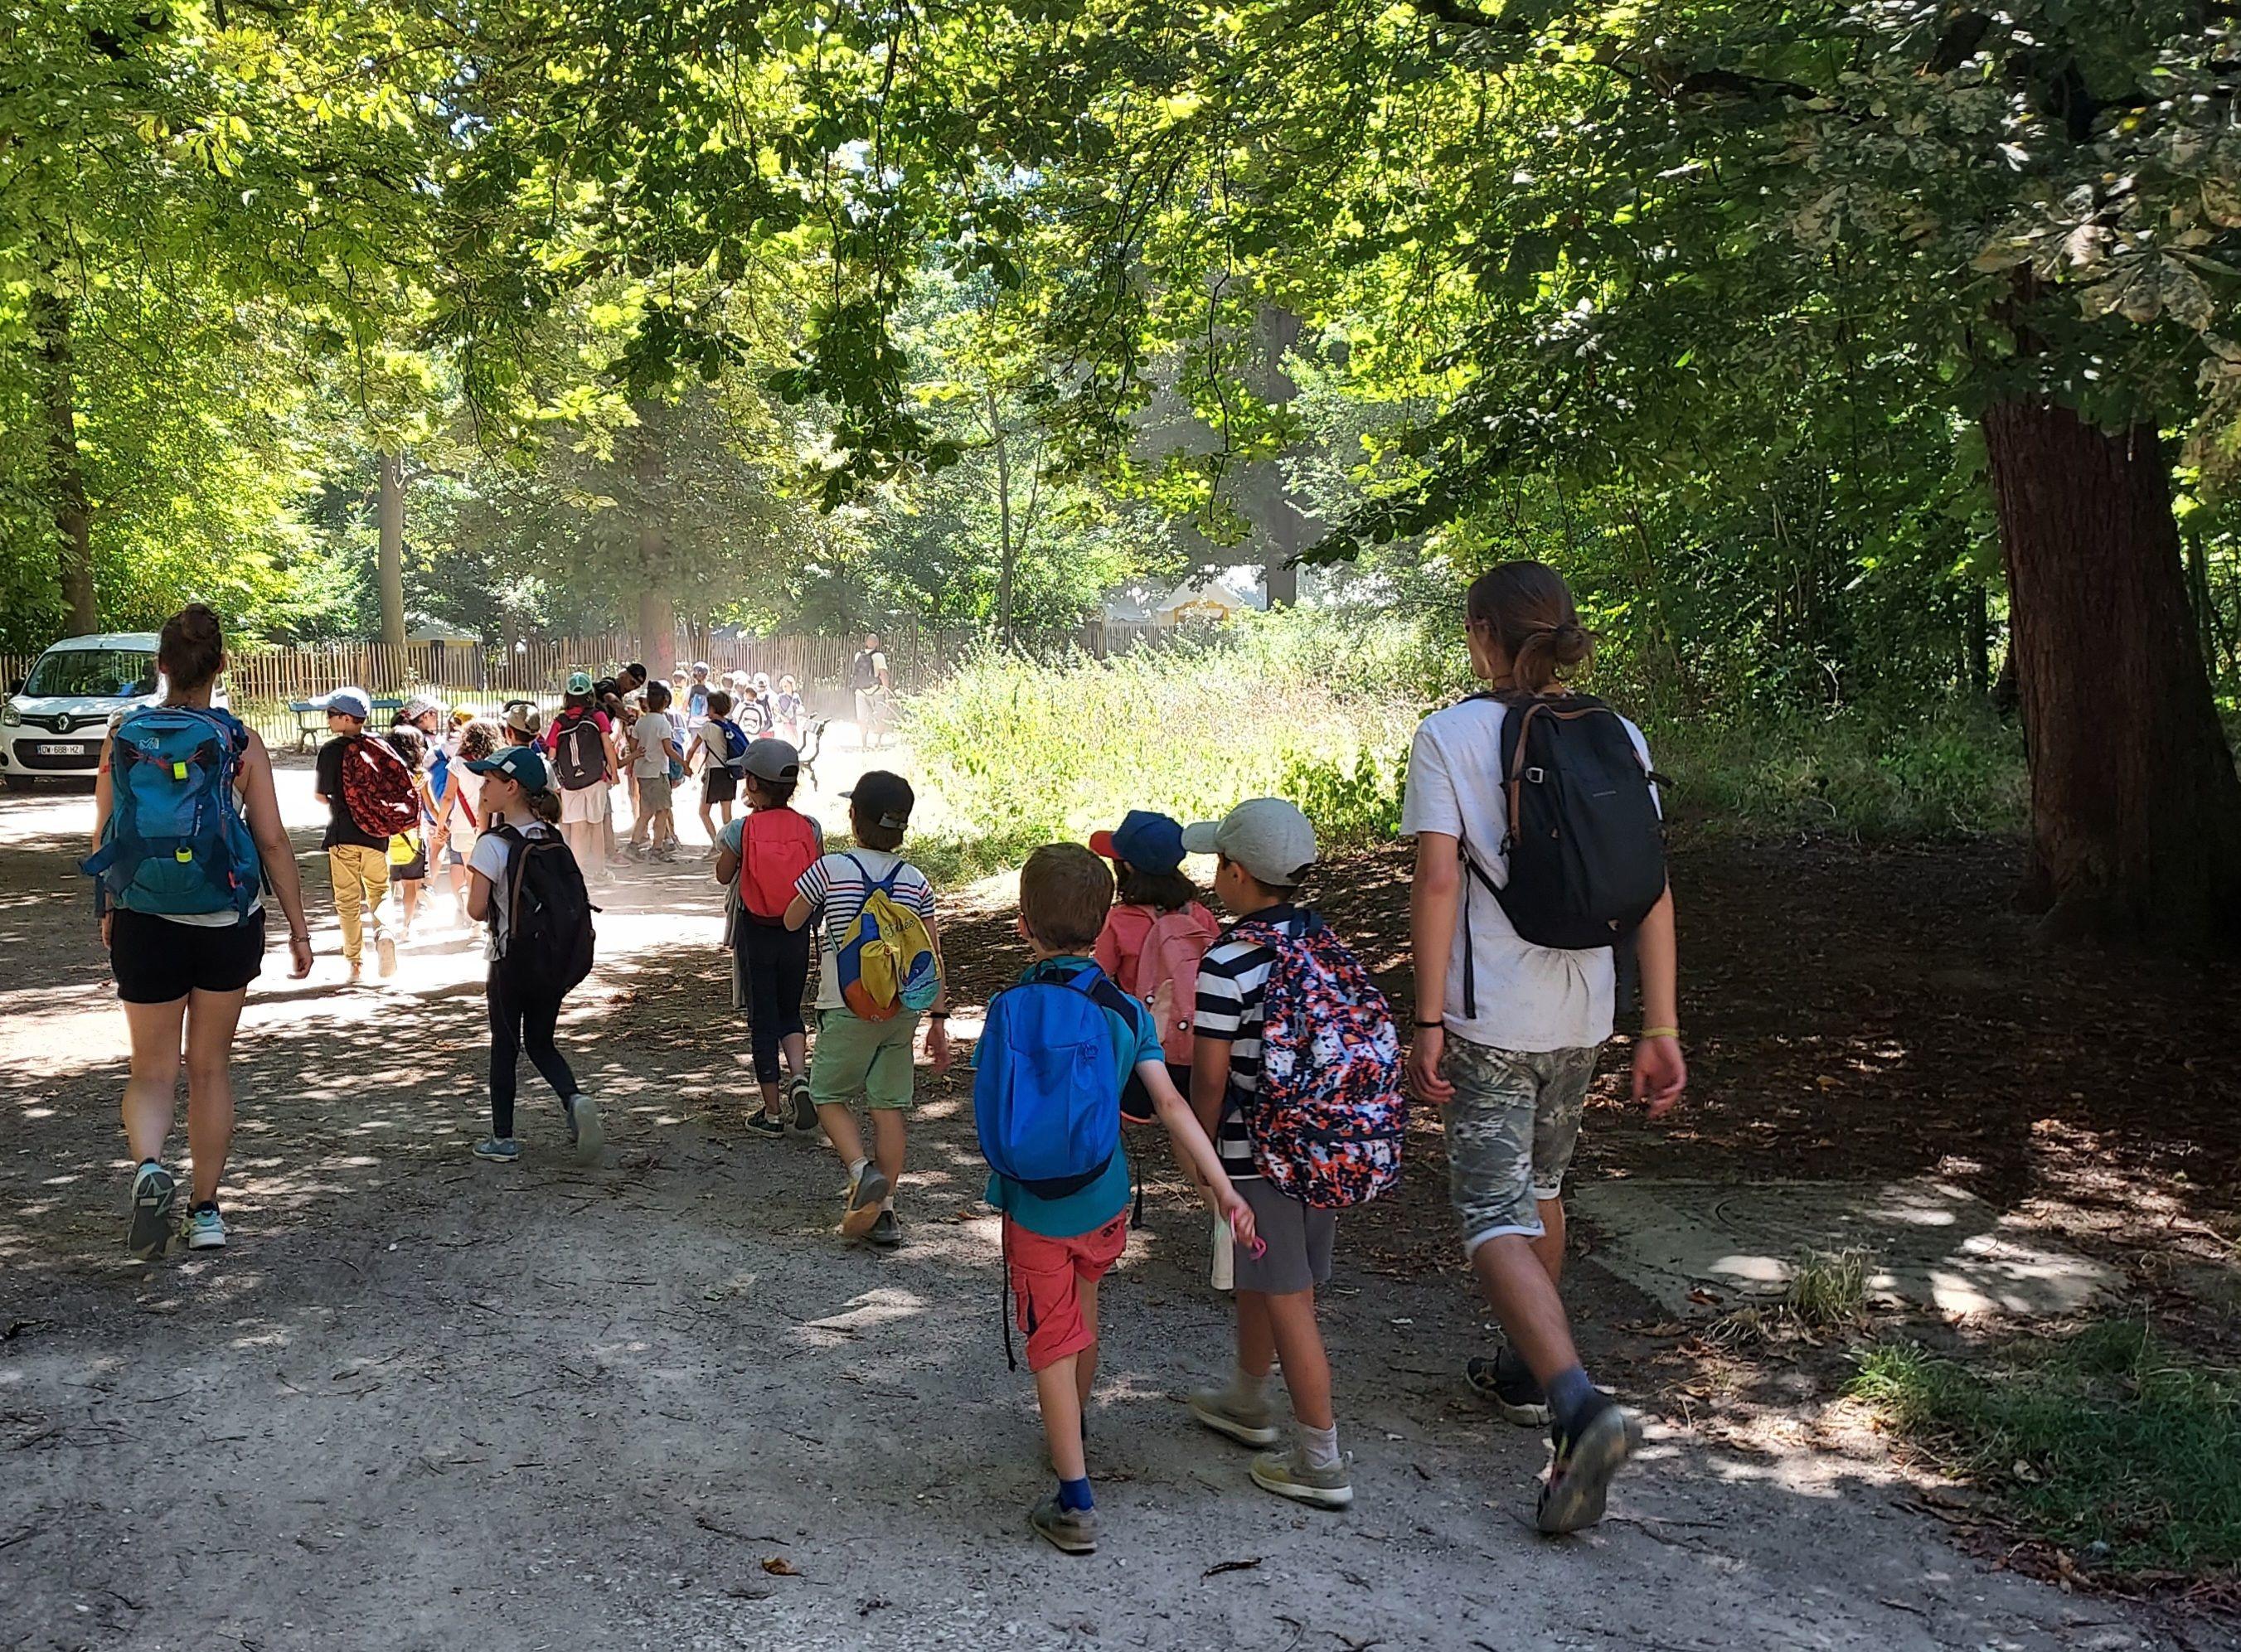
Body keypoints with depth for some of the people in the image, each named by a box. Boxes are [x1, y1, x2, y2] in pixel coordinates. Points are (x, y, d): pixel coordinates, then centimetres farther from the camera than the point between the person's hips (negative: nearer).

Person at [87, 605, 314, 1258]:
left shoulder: (123, 737, -3)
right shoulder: (241, 743, -7)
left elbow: (104, 840, 4)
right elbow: (272, 843, -6)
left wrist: (109, 911, 20)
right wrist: (298, 927, 2)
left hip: (144, 924, 0)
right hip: (227, 924, 0)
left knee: (152, 1070, 10)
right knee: (211, 1068, 14)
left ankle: (149, 1168, -19)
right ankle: (205, 1210, 19)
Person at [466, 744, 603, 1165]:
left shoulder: (492, 844, -16)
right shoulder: (552, 838, 2)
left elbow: (477, 909, -16)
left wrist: (496, 914, 5)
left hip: (510, 960, -5)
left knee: (504, 1047, 9)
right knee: (541, 1043, 17)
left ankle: (503, 1139, 17)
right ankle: (574, 1099, -9)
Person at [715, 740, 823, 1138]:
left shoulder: (741, 830, -14)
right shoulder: (810, 828, -6)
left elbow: (723, 876, 0)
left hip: (754, 936, -2)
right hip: (796, 934, 2)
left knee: (763, 1020, 7)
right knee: (790, 1014, 19)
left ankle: (772, 1113, 12)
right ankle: (800, 1076, -8)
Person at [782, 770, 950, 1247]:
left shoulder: (829, 870, -9)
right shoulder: (917, 883, -1)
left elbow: (791, 921, 6)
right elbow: (932, 959, 0)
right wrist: (938, 1018, 5)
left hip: (846, 1008, -3)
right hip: (902, 1010, 3)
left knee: (829, 1096, 12)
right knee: (889, 1105, 9)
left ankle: (863, 1171, -12)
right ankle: (884, 1211, 11)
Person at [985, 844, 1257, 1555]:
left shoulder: (1009, 1008, -12)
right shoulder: (1127, 1010, -9)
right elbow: (1170, 1104, -14)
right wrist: (1222, 1187, -13)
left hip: (1033, 1204, -3)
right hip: (1104, 1199, 3)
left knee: (1053, 1343, 4)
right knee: (1083, 1312, 26)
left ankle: (1075, 1502, 2)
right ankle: (1074, 1433, 48)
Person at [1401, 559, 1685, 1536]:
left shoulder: (1448, 736, -9)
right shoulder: (1616, 740, 3)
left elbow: (1438, 883, -15)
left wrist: (1428, 1023, -11)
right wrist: (1661, 1029, 3)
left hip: (1487, 1016, -5)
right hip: (1582, 1013, 6)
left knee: (1495, 1220, -4)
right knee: (1539, 1188, 24)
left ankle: (1580, 1406, -23)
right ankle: (1525, 1373, 39)